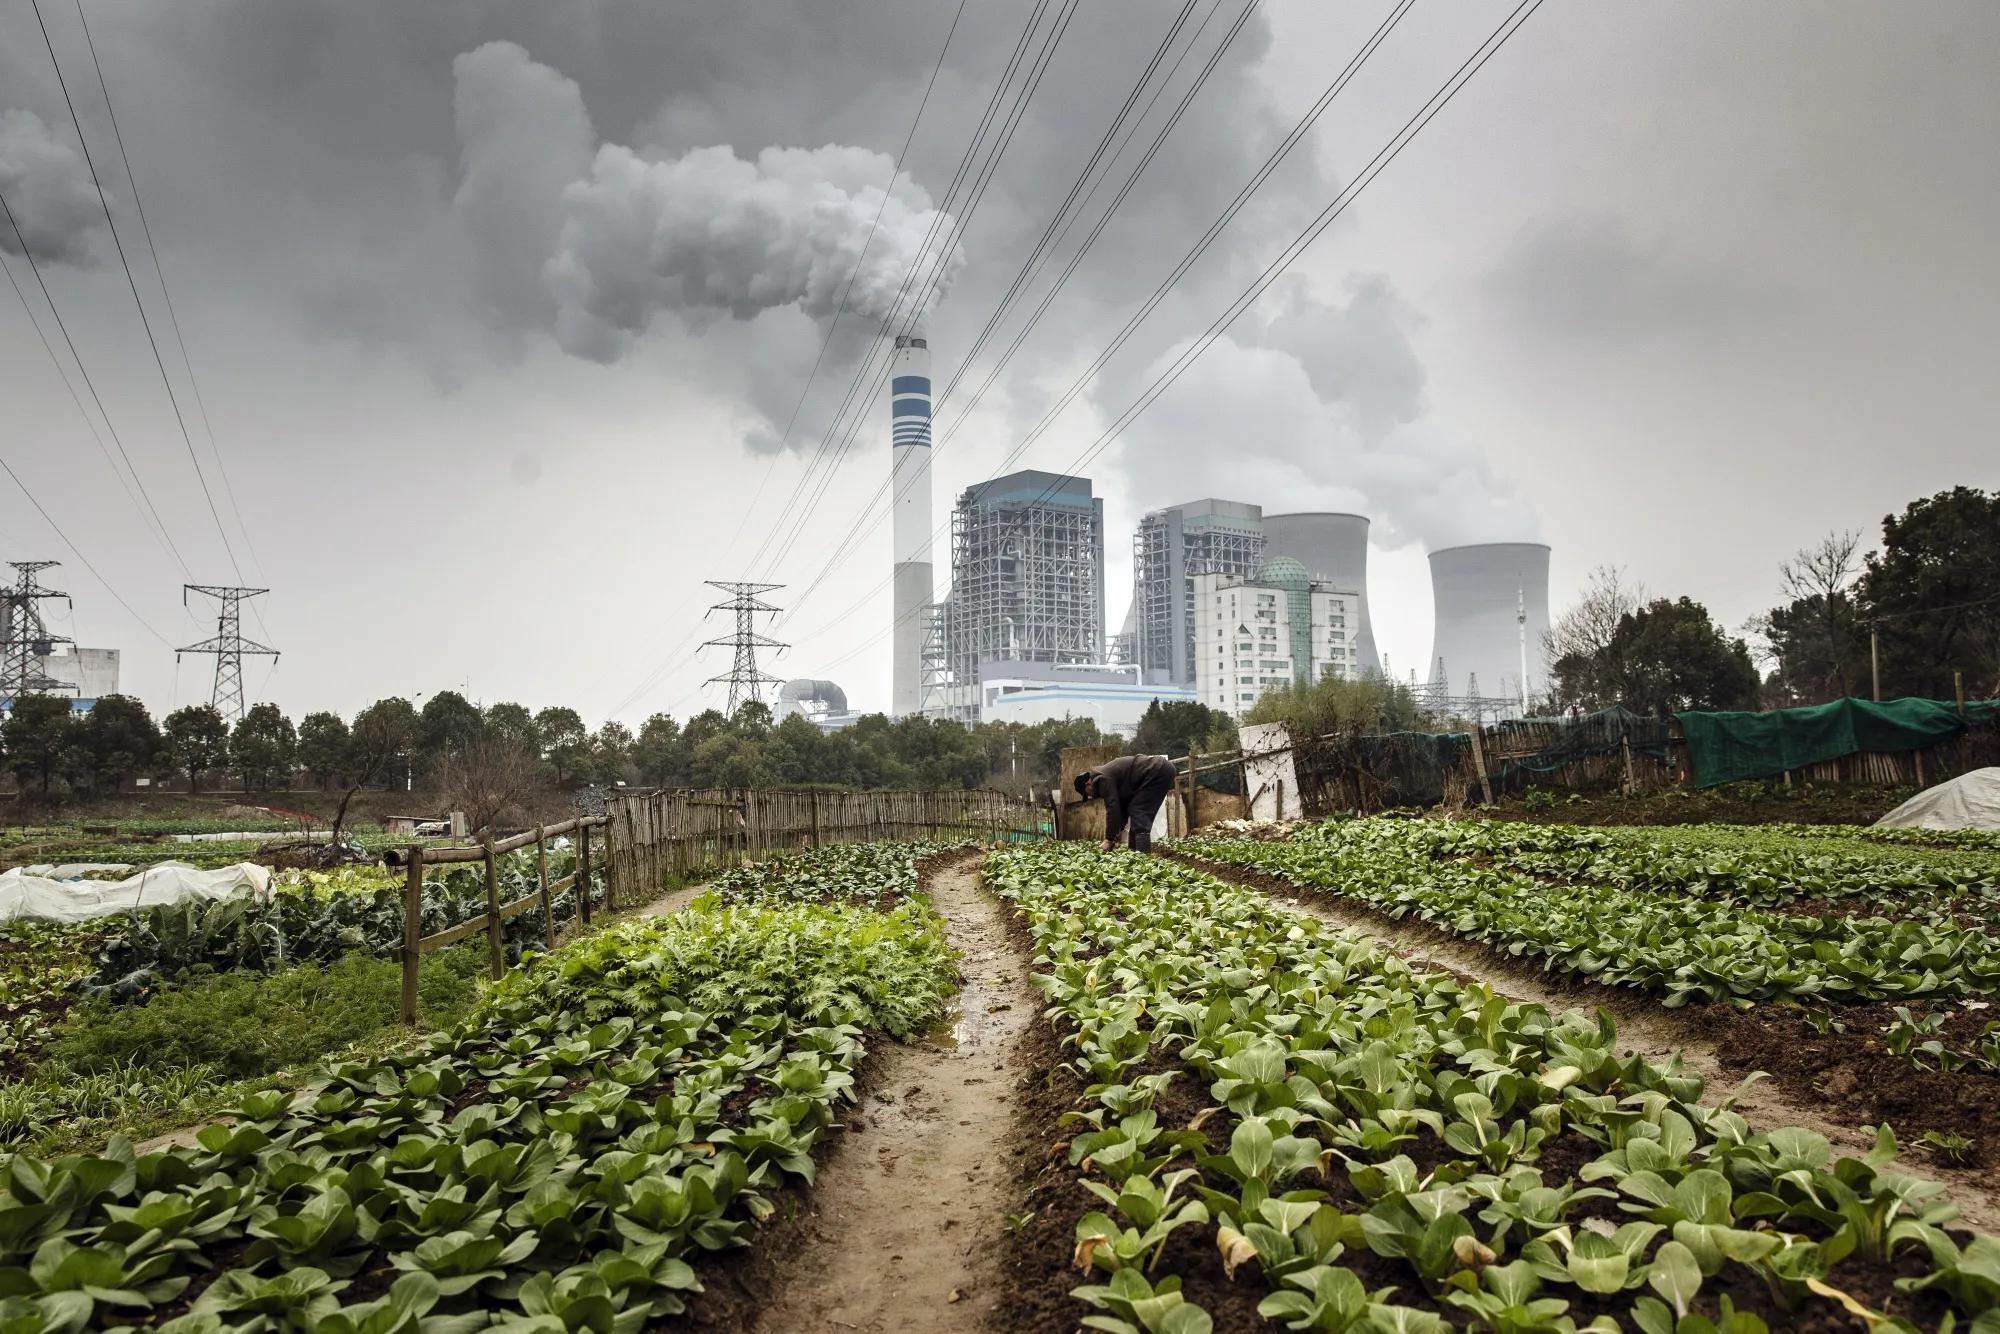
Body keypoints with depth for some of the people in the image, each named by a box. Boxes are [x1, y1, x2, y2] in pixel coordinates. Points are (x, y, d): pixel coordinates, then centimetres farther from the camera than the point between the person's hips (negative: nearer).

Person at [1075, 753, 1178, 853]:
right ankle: (1136, 850, 10)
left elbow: (1112, 808, -14)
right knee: (1136, 810, 11)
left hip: (1158, 771, -11)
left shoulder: (1101, 779, -11)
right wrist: (1116, 836, 16)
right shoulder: (1105, 774, 19)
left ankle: (1143, 854, -17)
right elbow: (1120, 806, 20)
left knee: (1138, 811, -11)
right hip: (1162, 769, 11)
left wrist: (1109, 839, -7)